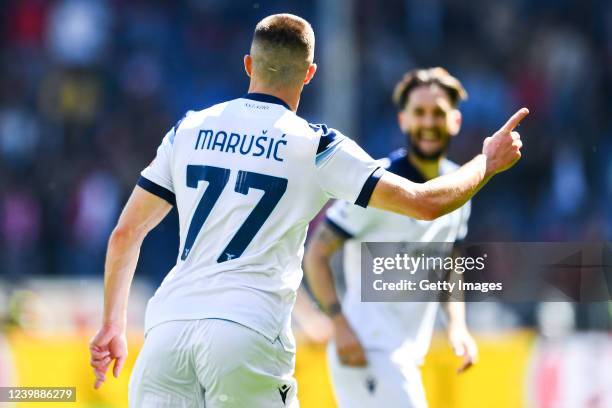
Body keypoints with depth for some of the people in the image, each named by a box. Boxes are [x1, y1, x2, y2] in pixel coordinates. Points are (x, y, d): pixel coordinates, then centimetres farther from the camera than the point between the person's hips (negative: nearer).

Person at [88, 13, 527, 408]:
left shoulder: (189, 129, 14)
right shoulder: (314, 146, 3)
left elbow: (125, 233, 16)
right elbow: (425, 203, 2)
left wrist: (112, 324, 24)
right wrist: (488, 161, 19)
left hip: (168, 325, 3)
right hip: (248, 329, -3)